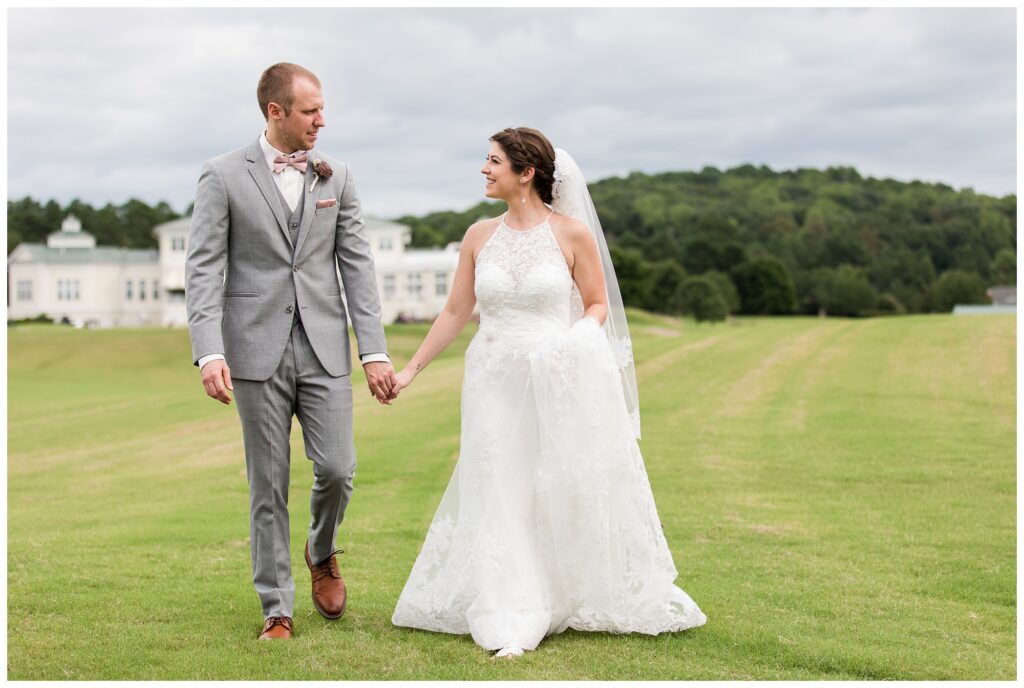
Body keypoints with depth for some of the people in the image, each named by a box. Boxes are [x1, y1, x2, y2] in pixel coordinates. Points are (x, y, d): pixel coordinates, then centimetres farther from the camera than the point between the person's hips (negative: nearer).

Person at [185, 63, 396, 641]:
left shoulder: (337, 177, 7)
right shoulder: (224, 176, -2)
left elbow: (357, 265, 5)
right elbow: (204, 268, -6)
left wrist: (375, 351, -3)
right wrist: (210, 352, -18)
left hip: (325, 348, 2)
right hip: (258, 351, -2)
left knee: (337, 469, -4)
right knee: (269, 484, 4)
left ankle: (322, 552, 29)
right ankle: (278, 609, 16)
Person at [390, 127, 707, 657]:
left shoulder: (572, 232, -5)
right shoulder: (480, 236, 4)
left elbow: (598, 304, 4)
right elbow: (456, 311, 9)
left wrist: (579, 338, -15)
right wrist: (412, 369, 8)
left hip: (560, 384, -3)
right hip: (496, 385, 3)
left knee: (569, 492, 6)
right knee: (499, 495, 3)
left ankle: (594, 600, 26)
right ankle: (510, 622, 11)